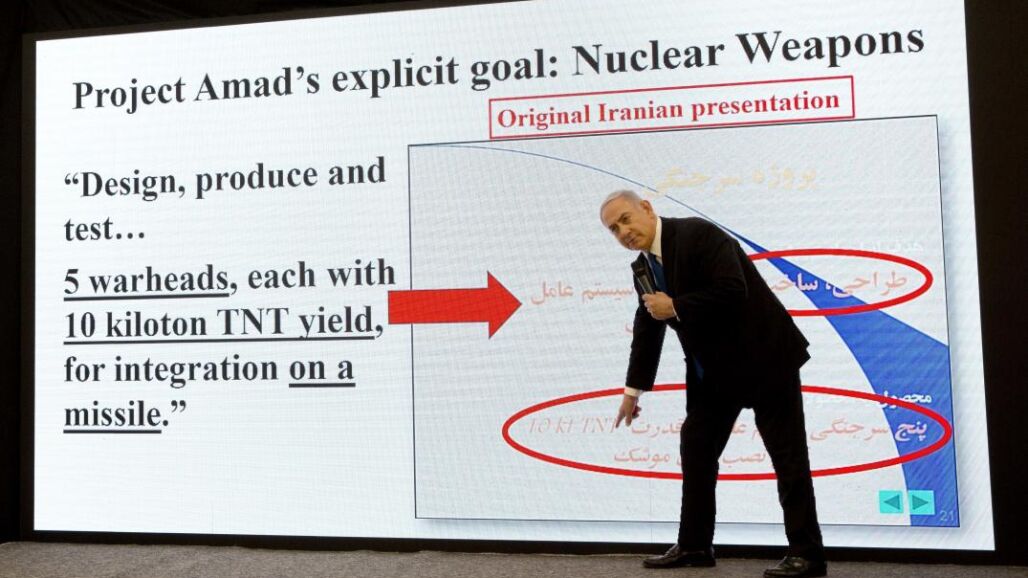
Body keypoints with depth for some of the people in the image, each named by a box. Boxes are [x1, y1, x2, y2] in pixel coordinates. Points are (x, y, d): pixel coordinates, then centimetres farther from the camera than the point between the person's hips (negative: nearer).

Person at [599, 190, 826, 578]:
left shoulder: (698, 234, -18)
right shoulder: (643, 268, 5)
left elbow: (732, 291, -28)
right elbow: (647, 329, 14)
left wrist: (675, 307, -21)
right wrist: (633, 389, 17)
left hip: (764, 356, -8)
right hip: (713, 370, 8)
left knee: (787, 455, -2)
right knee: (695, 449, 9)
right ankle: (694, 545, 20)